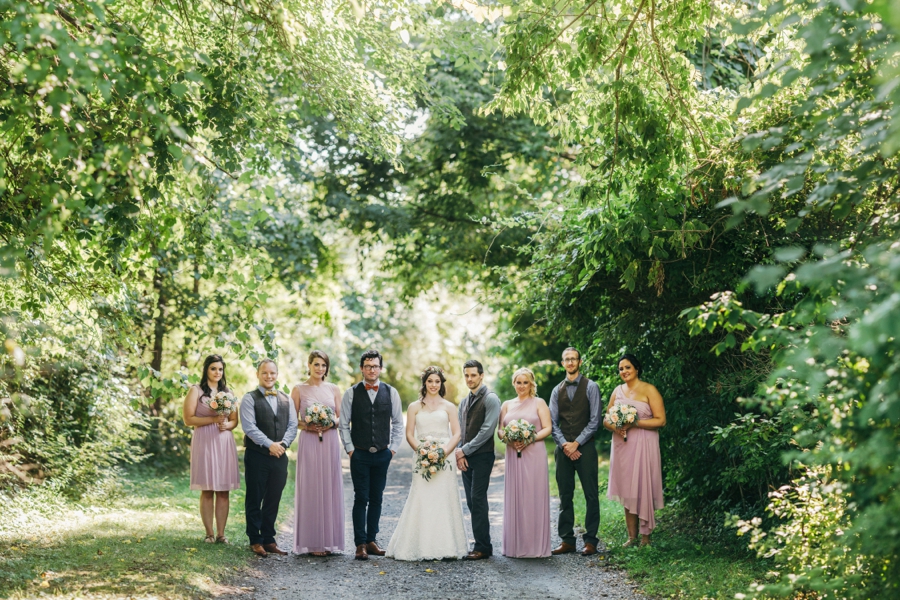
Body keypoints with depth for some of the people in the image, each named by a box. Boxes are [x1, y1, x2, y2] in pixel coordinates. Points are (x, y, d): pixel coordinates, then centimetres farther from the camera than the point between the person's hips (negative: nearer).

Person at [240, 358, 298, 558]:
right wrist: (269, 444, -18)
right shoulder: (250, 399, -2)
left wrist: (283, 443, -11)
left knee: (273, 501, 8)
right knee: (254, 500, 3)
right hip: (256, 456, -4)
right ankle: (255, 541, 12)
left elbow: (292, 425, 7)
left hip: (279, 456, 4)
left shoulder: (286, 400, 13)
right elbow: (250, 427, -11)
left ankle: (269, 540, 16)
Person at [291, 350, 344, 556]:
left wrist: (331, 424, -10)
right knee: (310, 489, -3)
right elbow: (293, 420, 2)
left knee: (330, 488, 4)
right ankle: (312, 542, 2)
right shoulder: (299, 389, 3)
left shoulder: (333, 389, 9)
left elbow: (341, 418, 10)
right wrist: (307, 426, -14)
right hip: (309, 443, -3)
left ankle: (329, 539, 12)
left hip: (330, 443, 3)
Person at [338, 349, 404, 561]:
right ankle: (360, 544, 0)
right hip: (359, 455, -2)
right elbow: (344, 424, 2)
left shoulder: (391, 392, 4)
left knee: (376, 499, 7)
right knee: (361, 499, -3)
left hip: (383, 455, 2)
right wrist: (350, 449, -3)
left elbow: (398, 423, 9)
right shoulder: (351, 393, 0)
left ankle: (371, 540, 15)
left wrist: (393, 448, 2)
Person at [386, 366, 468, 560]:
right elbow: (409, 434, 5)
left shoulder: (448, 407, 9)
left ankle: (445, 545, 3)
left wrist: (445, 451, -12)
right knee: (421, 500, -5)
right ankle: (422, 546, -1)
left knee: (444, 500, -2)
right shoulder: (414, 407, 10)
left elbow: (456, 433, 3)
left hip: (444, 457, 0)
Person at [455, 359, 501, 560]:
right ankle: (482, 544, 13)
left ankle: (482, 547, -6)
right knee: (472, 502, 7)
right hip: (466, 458, 7)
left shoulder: (490, 399, -8)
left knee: (477, 500, -10)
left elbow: (487, 430, -15)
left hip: (482, 456, -7)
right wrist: (459, 452, 1)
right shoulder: (464, 402, 16)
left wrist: (465, 450, -13)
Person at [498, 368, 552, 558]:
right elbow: (500, 430, 11)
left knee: (534, 497, -3)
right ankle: (515, 545, 8)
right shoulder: (507, 405, 15)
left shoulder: (539, 403, 6)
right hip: (513, 454, 3)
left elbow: (547, 428, -2)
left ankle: (535, 546, 3)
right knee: (514, 498, 2)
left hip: (534, 453, -3)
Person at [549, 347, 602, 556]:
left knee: (591, 496, -2)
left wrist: (576, 443, -11)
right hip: (563, 449, 4)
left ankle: (590, 541, 3)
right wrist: (564, 444, -8)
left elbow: (594, 420, -5)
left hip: (585, 448, -4)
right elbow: (553, 422, 7)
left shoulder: (590, 387, 1)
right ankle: (567, 540, 10)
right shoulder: (557, 391, 13)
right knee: (565, 497, 5)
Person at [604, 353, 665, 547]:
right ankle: (632, 536, 11)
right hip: (622, 445, 5)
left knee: (643, 488, -3)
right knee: (626, 490, 5)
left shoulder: (649, 390, -4)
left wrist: (634, 423, -18)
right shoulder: (617, 391, 13)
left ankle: (645, 535, 5)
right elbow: (606, 419, 15)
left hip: (643, 445, -5)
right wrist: (614, 427, -8)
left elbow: (660, 420, -10)